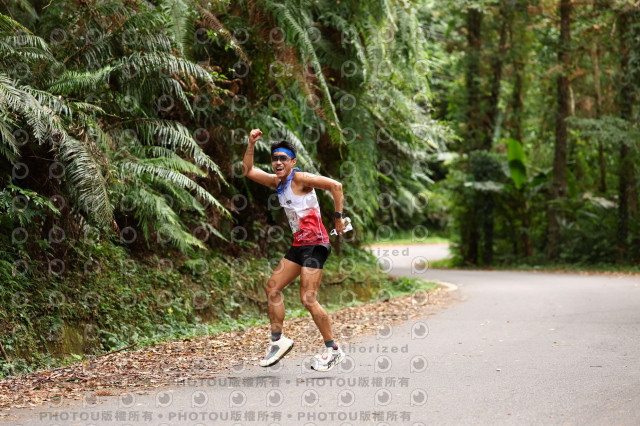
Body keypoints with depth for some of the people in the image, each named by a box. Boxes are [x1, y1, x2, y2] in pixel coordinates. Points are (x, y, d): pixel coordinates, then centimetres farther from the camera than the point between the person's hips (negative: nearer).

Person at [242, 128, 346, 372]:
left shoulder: (300, 179, -11)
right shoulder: (277, 182, 12)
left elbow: (335, 185, -15)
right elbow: (248, 171, 18)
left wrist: (338, 217, -13)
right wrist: (251, 145, 8)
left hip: (315, 244, -9)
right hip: (299, 245, 9)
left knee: (308, 299, -13)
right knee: (272, 288, 9)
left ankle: (333, 350, -3)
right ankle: (277, 340, 18)